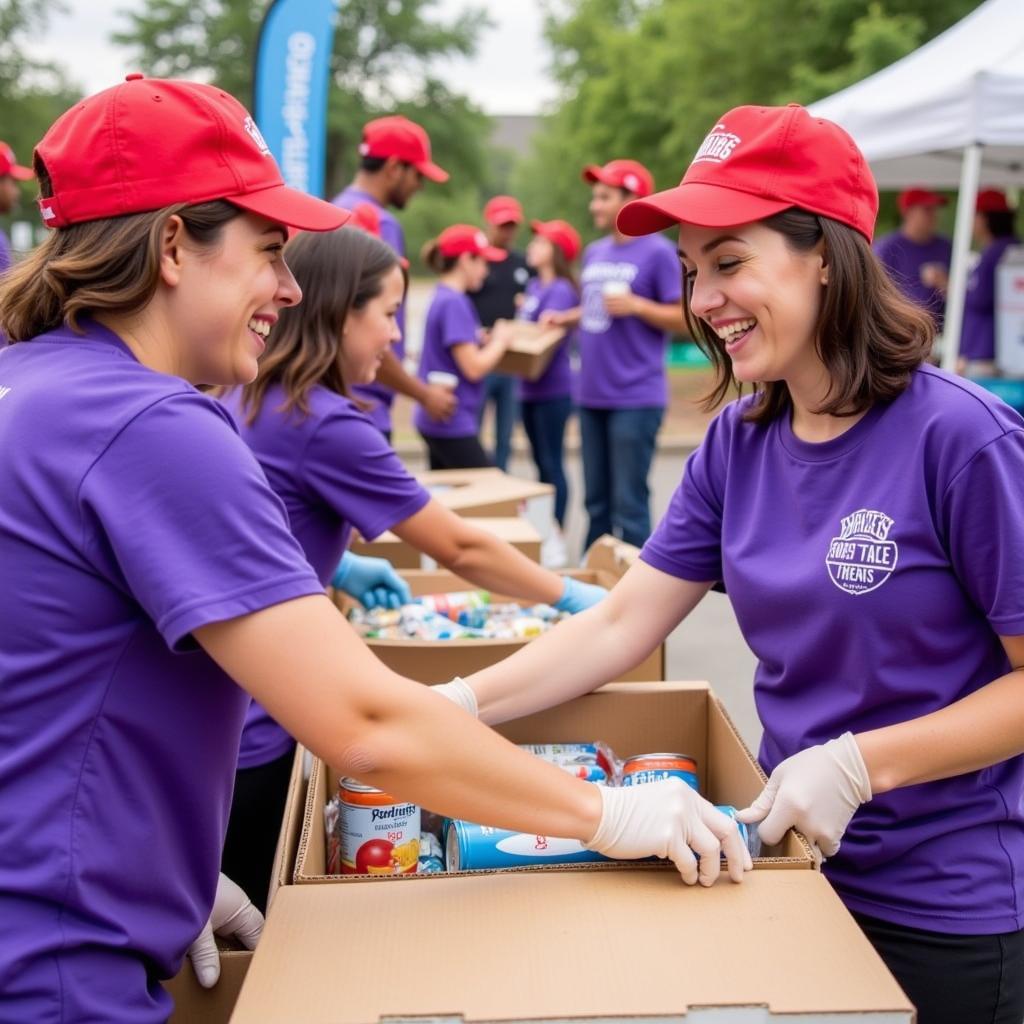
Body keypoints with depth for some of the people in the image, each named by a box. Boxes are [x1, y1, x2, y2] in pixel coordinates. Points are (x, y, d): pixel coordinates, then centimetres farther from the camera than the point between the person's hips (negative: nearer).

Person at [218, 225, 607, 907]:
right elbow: (459, 549, -14)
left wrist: (338, 569, 12)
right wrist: (573, 597, -1)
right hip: (246, 729, -8)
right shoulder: (325, 424, -20)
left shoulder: (248, 399, 6)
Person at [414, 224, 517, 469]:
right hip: (451, 422, -10)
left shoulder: (443, 298, 11)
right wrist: (499, 342, -3)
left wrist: (485, 339, 7)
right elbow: (473, 367, -19)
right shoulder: (454, 303, -16)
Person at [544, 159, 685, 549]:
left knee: (629, 504, -4)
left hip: (636, 398, -7)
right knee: (596, 502, 15)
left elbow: (684, 318, -8)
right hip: (592, 396, 7)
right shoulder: (594, 253, 14)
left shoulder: (657, 252, -7)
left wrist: (636, 305, -20)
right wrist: (565, 318, 7)